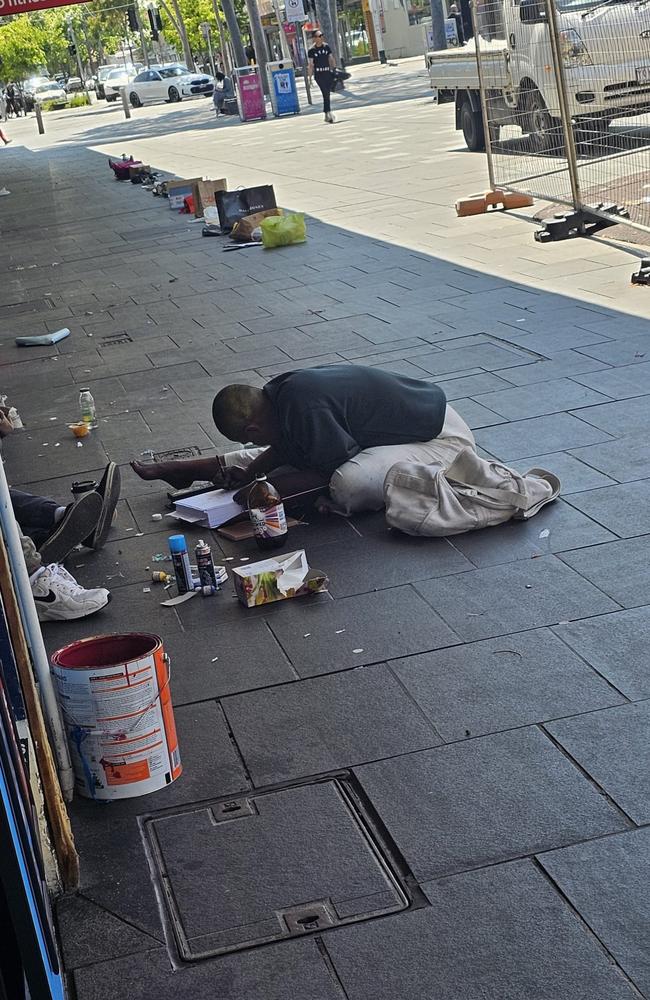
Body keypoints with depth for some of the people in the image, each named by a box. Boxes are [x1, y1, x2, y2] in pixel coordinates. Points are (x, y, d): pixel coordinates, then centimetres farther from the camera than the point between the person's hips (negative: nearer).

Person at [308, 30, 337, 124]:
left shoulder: (326, 46, 9)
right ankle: (329, 113, -15)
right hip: (318, 74, -4)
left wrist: (335, 69, 8)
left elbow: (331, 58, 13)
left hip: (328, 72, 4)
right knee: (325, 94, -13)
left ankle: (326, 115, 17)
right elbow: (311, 64, -4)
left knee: (327, 94, 7)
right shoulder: (312, 50, -3)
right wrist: (310, 77, -7)